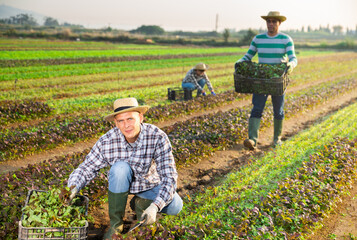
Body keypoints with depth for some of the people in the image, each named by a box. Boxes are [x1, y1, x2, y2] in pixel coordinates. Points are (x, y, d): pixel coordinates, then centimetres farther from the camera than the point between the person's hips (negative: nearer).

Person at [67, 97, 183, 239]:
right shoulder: (107, 142, -25)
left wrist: (155, 206, -46)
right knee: (120, 167, -34)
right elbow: (87, 168, -13)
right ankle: (116, 223, -16)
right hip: (122, 183, 0)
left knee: (175, 207, -24)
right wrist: (73, 187, -34)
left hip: (150, 184, 0)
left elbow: (169, 176, -33)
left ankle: (141, 202, 8)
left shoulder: (158, 137, -31)